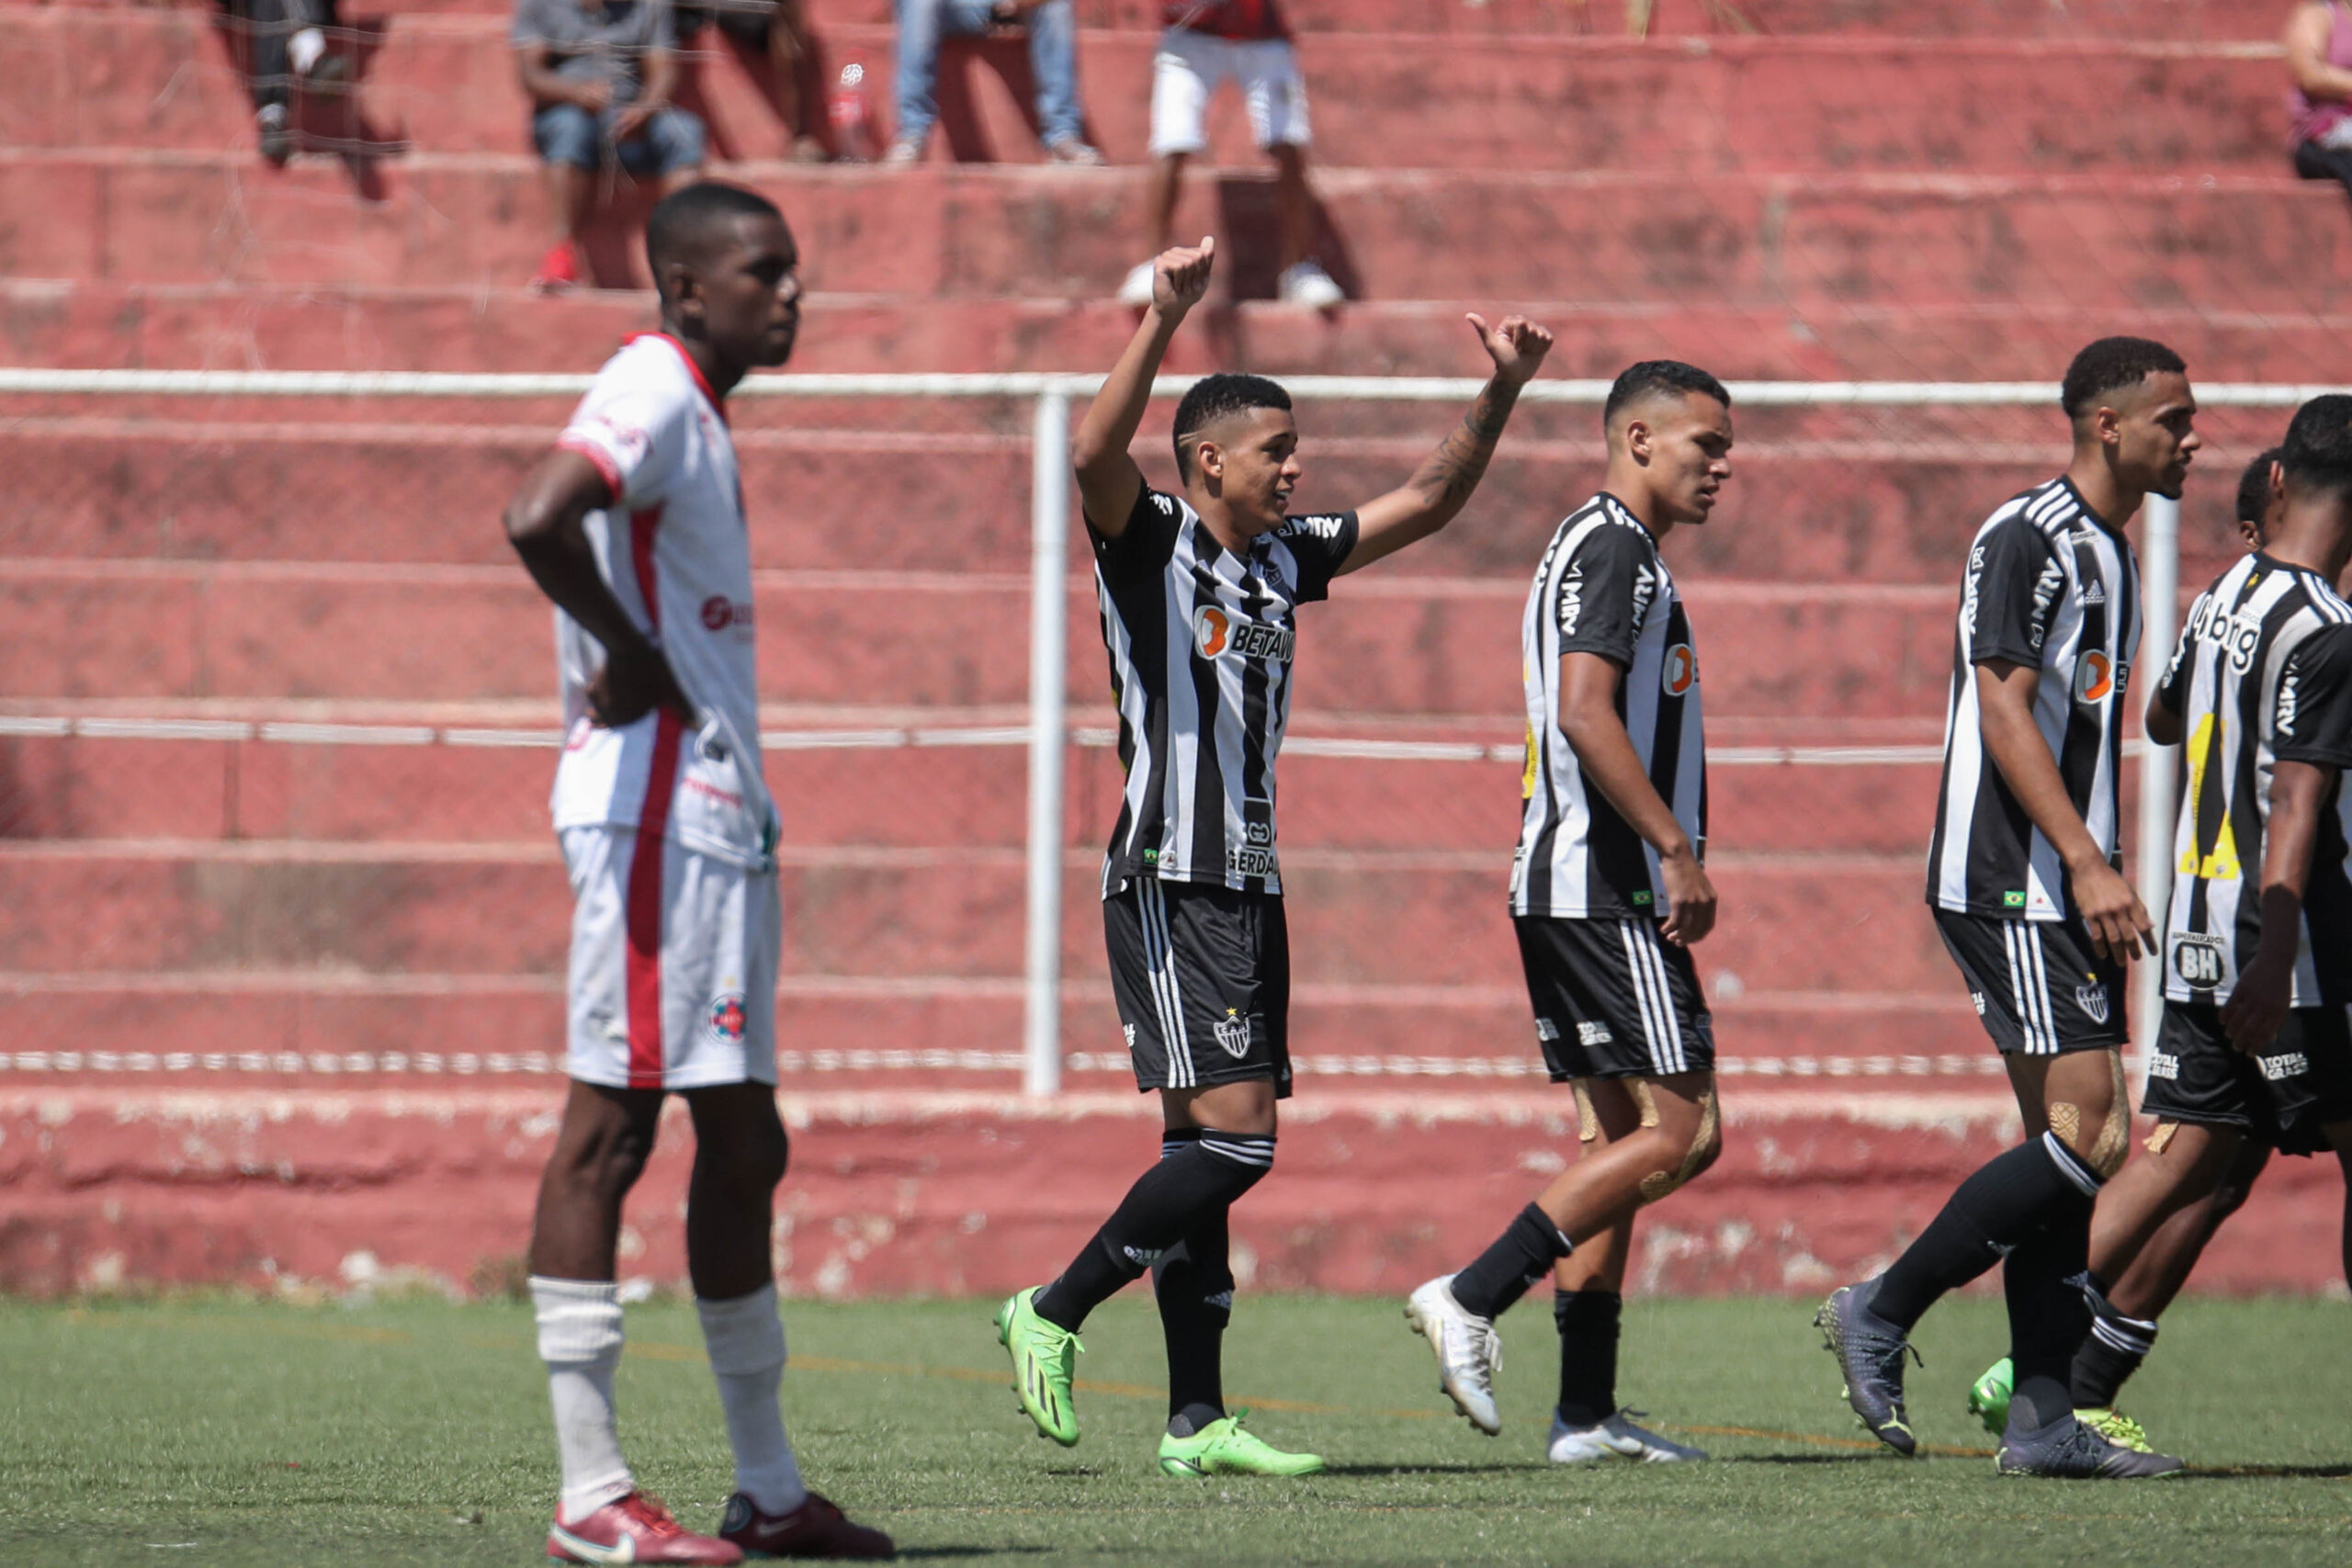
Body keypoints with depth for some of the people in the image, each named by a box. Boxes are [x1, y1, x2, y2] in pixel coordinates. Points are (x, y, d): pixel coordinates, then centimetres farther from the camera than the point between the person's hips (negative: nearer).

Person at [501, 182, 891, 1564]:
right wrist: (631, 654, -18)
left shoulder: (703, 416, 19)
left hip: (720, 820, 10)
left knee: (743, 1142, 11)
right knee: (614, 1122, -10)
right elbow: (538, 519, -29)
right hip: (653, 811, -10)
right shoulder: (651, 393, -12)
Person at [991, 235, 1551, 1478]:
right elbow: (1094, 455, -27)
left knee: (1209, 1149, 6)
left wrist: (1499, 394, 12)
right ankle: (1050, 1316, -4)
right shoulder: (1150, 546, -6)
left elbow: (1426, 502, 24)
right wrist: (1163, 322, -36)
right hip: (1170, 886, -8)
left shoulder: (1284, 562, 15)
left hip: (1249, 886, 8)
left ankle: (1195, 1420, 5)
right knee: (1231, 1135, -16)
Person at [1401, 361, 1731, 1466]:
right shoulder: (1614, 550, -11)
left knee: (1620, 1137, 9)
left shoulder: (1591, 549, 22)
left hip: (1560, 885, 11)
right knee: (1681, 1131, -11)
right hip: (1607, 888, -11)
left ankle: (1585, 1412, 7)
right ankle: (1473, 1299, -14)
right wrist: (1679, 850, -22)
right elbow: (1585, 712, -23)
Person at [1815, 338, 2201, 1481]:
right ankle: (1881, 1316, -6)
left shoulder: (2109, 554, 19)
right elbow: (2004, 708, -19)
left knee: (2069, 1144, 6)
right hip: (2006, 886, -10)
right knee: (2089, 1137, -15)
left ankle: (2042, 1419, 6)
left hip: (2064, 894, 10)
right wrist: (2088, 863, -25)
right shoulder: (2026, 539, -11)